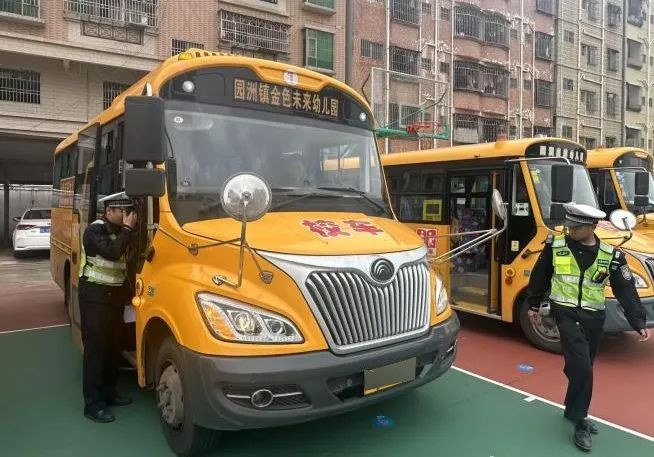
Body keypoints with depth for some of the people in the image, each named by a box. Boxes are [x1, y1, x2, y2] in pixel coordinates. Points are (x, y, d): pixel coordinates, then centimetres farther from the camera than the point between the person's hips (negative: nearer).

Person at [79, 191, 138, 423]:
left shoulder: (120, 231, 10)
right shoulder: (95, 230, -13)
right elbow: (112, 253, -29)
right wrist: (127, 229, -21)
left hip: (115, 294, 8)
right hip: (95, 296, -8)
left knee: (113, 346, 13)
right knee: (95, 347, -4)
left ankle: (108, 393, 26)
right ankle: (93, 404, 4)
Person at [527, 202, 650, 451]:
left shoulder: (611, 255, -4)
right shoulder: (555, 245, -5)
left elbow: (626, 291, -2)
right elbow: (540, 276, 6)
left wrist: (638, 323, -9)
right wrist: (534, 305, 13)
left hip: (593, 318, 3)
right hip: (566, 314, -2)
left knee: (581, 368, 15)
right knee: (582, 368, -12)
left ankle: (573, 410, 36)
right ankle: (580, 421, 4)